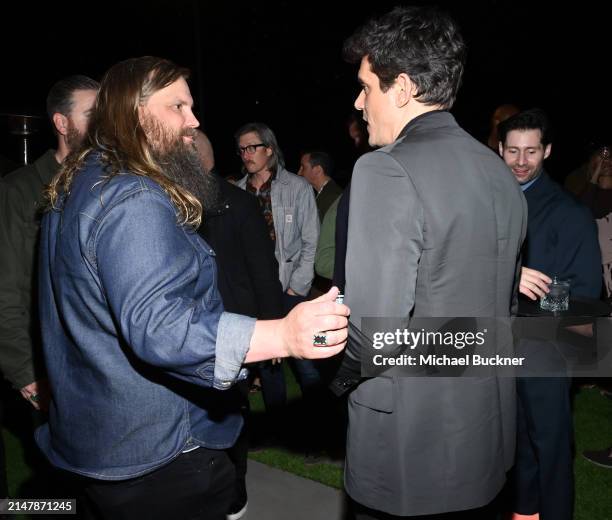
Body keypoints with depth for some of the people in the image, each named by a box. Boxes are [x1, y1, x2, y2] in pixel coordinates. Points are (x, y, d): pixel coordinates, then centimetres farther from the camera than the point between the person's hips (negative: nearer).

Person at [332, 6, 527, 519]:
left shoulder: (387, 172, -22)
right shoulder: (500, 173, 3)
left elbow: (374, 322, -25)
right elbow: (503, 302, 11)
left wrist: (341, 376, -6)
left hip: (407, 444, -7)